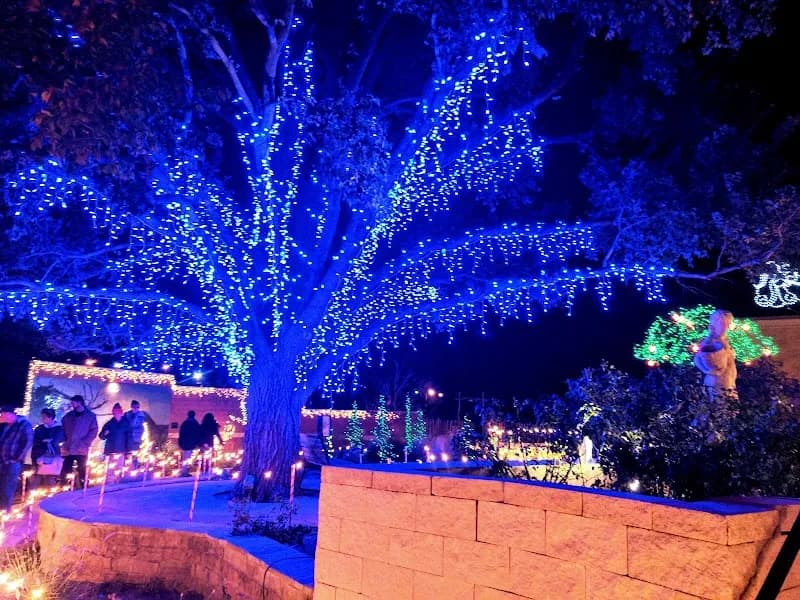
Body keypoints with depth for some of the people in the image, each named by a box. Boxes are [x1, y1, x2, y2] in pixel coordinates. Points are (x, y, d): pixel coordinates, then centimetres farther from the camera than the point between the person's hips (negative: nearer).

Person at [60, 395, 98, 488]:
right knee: (65, 472, 0)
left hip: (82, 450, -3)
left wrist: (83, 443, -12)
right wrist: (65, 440, 3)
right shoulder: (68, 416, 14)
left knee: (82, 473, 0)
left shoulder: (90, 416, 3)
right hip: (68, 449, 3)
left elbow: (93, 431, -2)